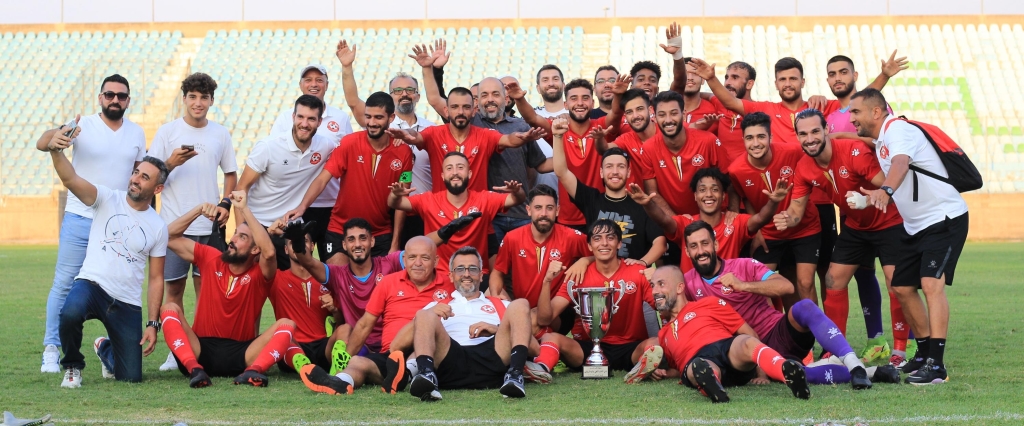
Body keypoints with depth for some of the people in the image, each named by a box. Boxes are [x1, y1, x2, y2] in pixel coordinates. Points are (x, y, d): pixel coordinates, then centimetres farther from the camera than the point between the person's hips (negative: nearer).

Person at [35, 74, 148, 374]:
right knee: (64, 284, -2)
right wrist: (53, 140, -45)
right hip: (80, 221, -3)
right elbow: (42, 143, -22)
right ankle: (51, 349, 6)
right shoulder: (82, 126, -7)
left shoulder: (137, 133, 7)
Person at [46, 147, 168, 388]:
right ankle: (72, 366, -6)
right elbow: (70, 180, -18)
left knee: (131, 377, 0)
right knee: (71, 312, -39)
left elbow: (156, 279, 8)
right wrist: (56, 151, -36)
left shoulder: (158, 228, 6)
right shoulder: (107, 199, 0)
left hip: (127, 304, 2)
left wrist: (153, 324, 1)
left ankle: (105, 349, 38)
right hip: (91, 285, -2)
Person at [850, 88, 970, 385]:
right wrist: (867, 198, 15)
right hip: (916, 226, 10)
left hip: (945, 218, -10)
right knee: (902, 288, 10)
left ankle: (936, 365, -23)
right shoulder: (880, 142, 11)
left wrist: (885, 191, -56)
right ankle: (924, 353, 23)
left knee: (931, 284, -21)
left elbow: (901, 164, -40)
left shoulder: (899, 130, -17)